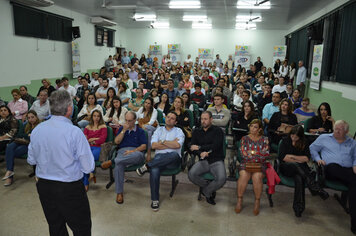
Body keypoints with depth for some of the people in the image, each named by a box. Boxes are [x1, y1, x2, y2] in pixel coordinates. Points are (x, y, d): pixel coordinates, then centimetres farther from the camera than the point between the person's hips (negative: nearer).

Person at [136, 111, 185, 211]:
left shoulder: (178, 131, 14)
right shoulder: (159, 129, 21)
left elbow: (178, 145, -7)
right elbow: (153, 145, 4)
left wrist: (162, 141, 0)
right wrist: (171, 144, 1)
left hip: (173, 160, -1)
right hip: (159, 157, 1)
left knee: (174, 154, -39)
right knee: (154, 171, -33)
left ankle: (147, 166, -26)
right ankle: (155, 200, -17)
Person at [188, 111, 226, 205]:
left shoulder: (218, 131, 2)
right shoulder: (197, 132, 15)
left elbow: (215, 146, -11)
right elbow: (192, 147, 6)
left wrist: (199, 147, -7)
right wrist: (200, 153, -16)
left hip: (217, 161, -3)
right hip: (203, 160, 3)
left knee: (222, 179, -30)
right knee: (191, 174, -25)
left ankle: (206, 191, 2)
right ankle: (210, 188, 2)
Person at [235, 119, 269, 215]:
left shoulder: (264, 139, 13)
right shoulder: (245, 138, 13)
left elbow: (266, 154, -1)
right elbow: (243, 153, 0)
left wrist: (252, 152, -4)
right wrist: (259, 154, -2)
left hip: (260, 164, 0)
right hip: (246, 163, 0)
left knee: (257, 177, -32)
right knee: (244, 175, -31)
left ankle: (257, 202, -17)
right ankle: (239, 201, -20)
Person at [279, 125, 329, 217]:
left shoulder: (304, 143, 13)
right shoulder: (285, 141, 8)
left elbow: (307, 158, 0)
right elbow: (282, 157, -4)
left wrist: (292, 156, -6)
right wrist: (298, 160, -4)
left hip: (300, 168, 1)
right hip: (286, 167, -1)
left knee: (299, 178, -36)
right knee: (296, 165, -38)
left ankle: (298, 206, -40)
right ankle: (315, 187, -43)